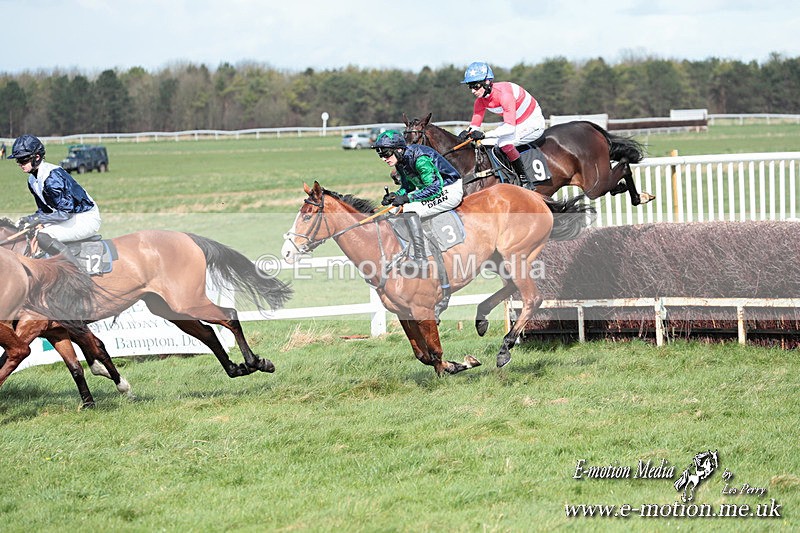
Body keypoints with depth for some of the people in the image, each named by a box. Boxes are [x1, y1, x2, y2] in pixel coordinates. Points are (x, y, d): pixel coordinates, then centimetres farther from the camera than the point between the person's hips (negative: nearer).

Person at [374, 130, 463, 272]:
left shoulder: (420, 159, -28)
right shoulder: (400, 161, 0)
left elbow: (435, 187, -30)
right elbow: (408, 187, 12)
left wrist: (407, 198, -30)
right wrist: (395, 195, -9)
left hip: (450, 191, -10)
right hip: (431, 189, 10)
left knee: (410, 210, -26)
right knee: (394, 208, 7)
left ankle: (420, 259, -26)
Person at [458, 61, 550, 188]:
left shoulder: (504, 93, -34)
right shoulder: (480, 100, -9)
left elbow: (510, 127, -38)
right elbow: (475, 124, -4)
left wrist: (484, 135, -42)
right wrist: (467, 132, -28)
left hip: (533, 122, -9)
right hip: (516, 122, 9)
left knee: (504, 142, -26)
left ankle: (525, 180, -17)